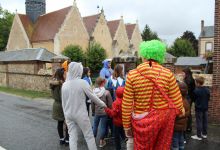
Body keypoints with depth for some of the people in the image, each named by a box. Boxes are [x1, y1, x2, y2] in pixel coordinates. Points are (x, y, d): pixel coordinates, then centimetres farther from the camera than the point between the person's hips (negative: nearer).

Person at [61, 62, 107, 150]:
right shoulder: (82, 82, -14)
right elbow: (93, 97, -7)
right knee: (89, 136, 10)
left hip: (69, 115, 5)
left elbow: (63, 102, 7)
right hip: (80, 114, -4)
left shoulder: (64, 84, 1)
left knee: (72, 136, 11)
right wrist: (103, 104, 8)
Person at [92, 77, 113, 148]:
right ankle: (101, 142, 17)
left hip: (96, 112, 3)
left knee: (95, 125, 17)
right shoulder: (106, 92, -16)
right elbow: (110, 104, -11)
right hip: (104, 112, -3)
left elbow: (92, 104, 5)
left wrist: (93, 111, 19)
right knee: (103, 126, 8)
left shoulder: (93, 92, -5)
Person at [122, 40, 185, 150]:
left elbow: (126, 105, -7)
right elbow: (177, 101, -3)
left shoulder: (132, 75, -10)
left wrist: (126, 126, 5)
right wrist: (181, 111, 19)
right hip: (164, 118, 1)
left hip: (143, 121, -1)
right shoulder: (167, 74, -8)